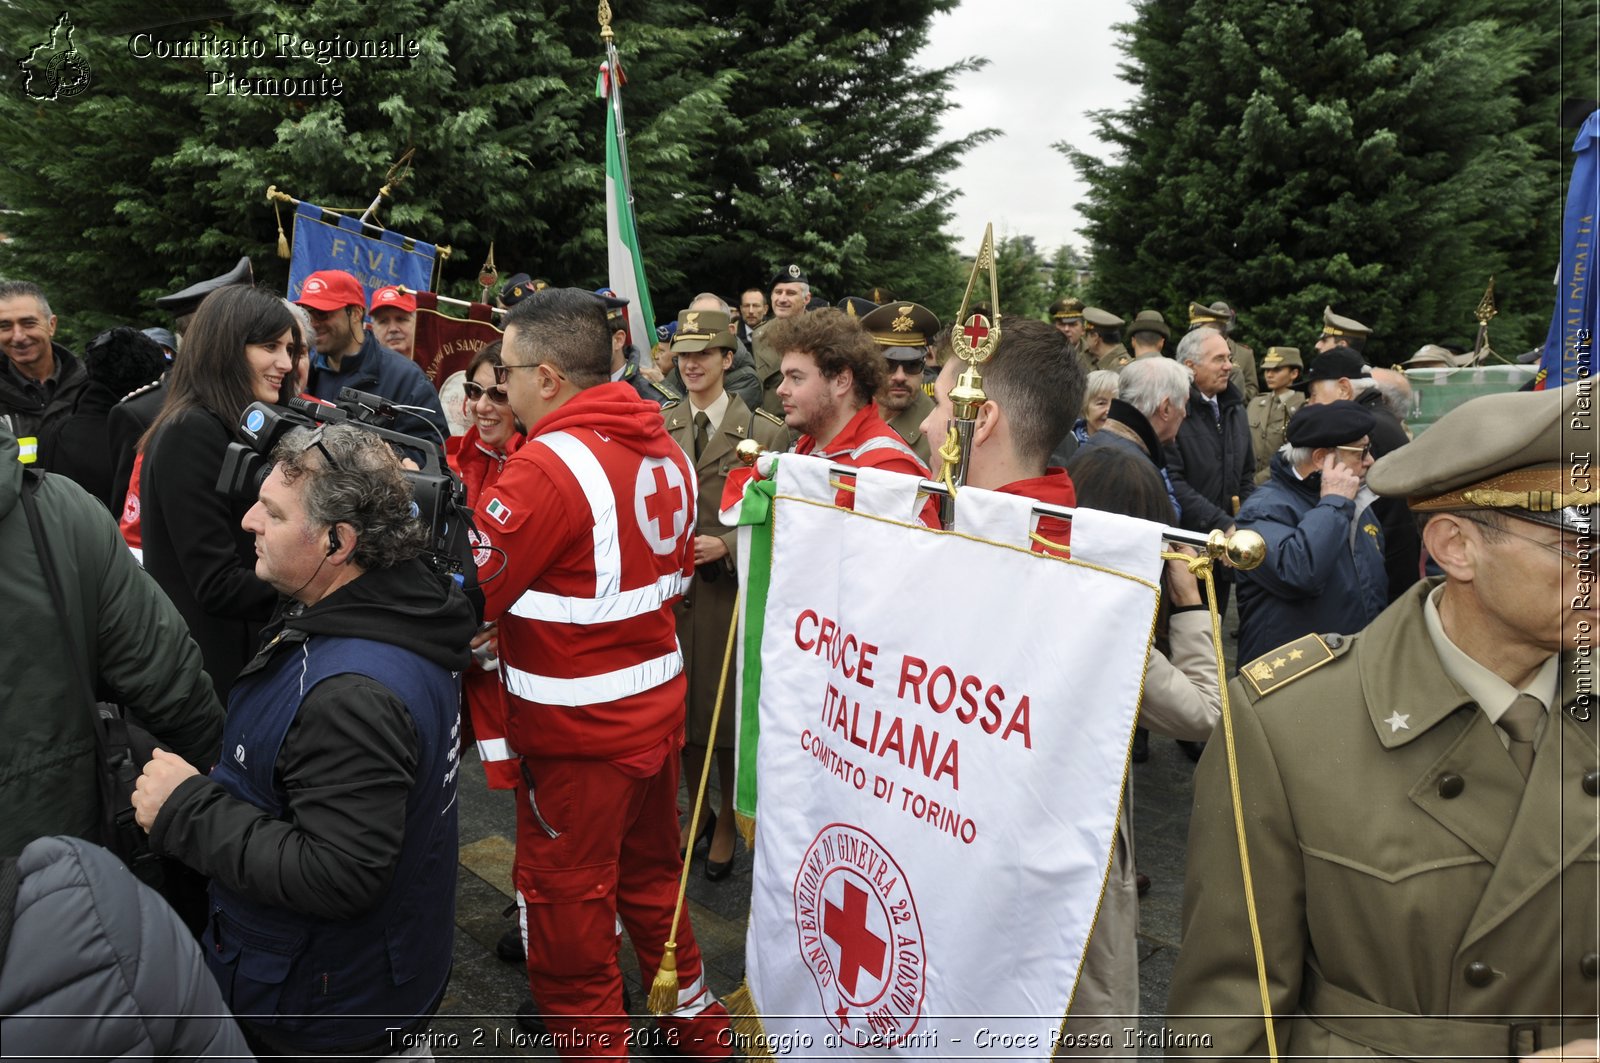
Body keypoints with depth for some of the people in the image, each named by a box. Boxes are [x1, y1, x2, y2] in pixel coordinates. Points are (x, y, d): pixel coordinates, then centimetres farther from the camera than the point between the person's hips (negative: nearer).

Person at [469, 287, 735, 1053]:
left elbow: (461, 594, -20)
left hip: (578, 733, -8)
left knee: (567, 912, 10)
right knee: (651, 876, 25)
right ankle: (700, 1028, 41)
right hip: (657, 708, 8)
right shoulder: (665, 450, 4)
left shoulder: (548, 465, -22)